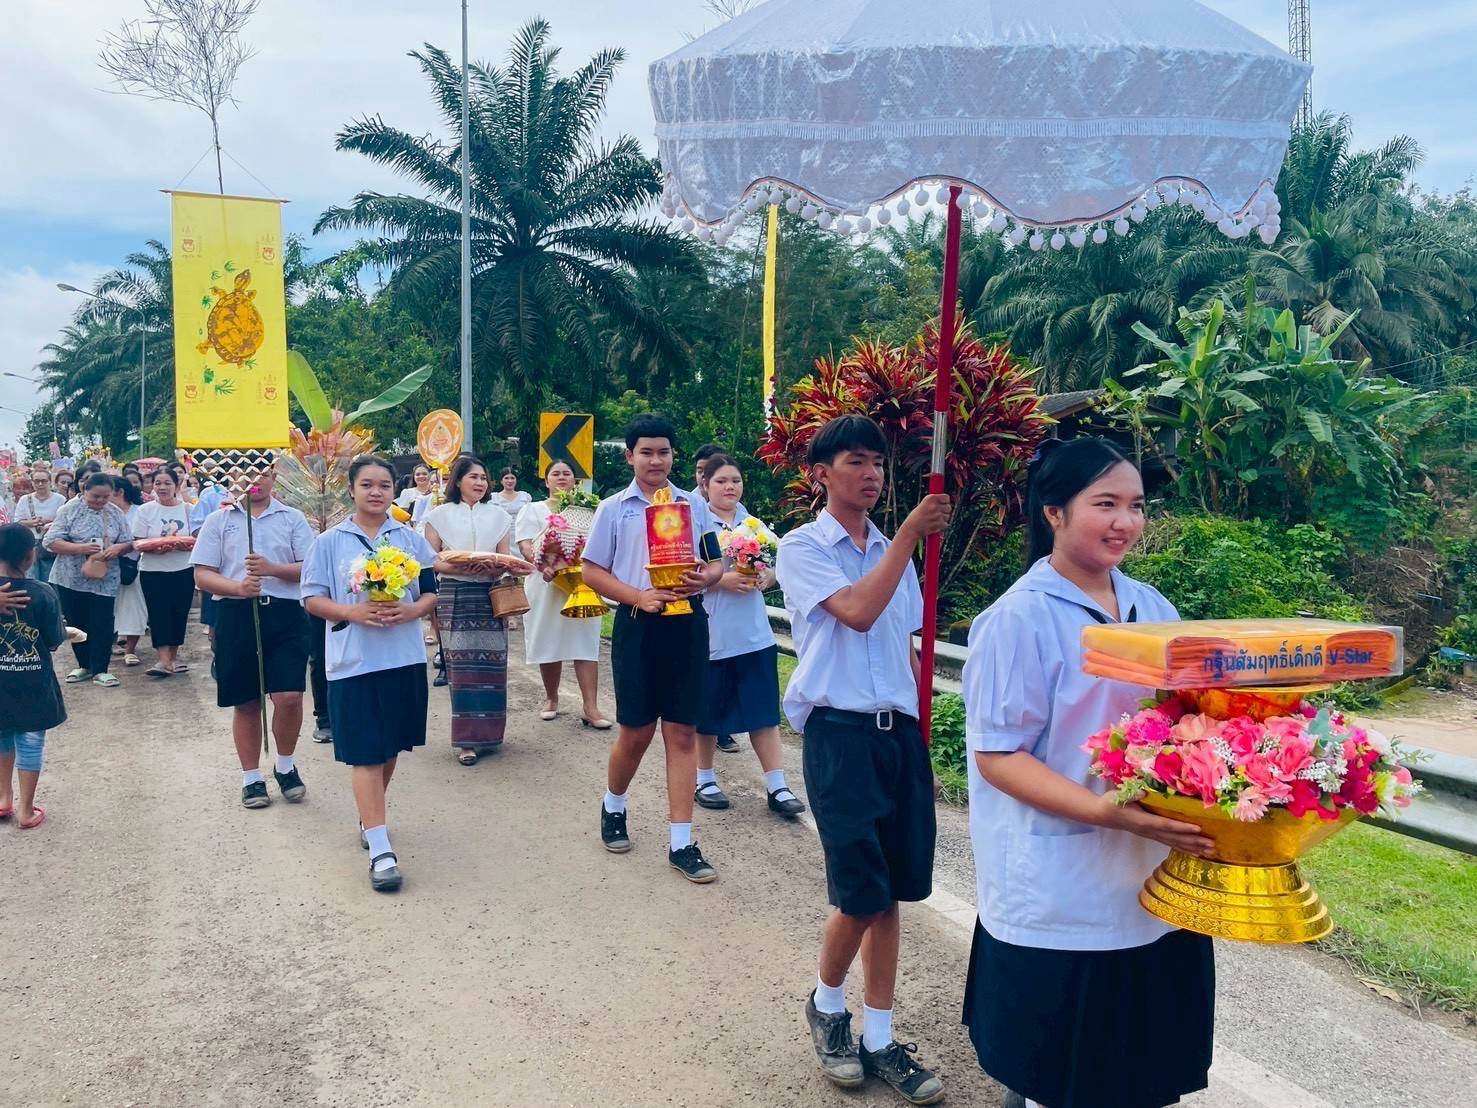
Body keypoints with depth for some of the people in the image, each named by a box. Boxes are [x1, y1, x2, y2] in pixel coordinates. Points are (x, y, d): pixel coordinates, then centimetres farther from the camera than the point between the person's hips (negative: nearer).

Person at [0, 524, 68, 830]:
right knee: (29, 745, 10)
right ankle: (26, 811, 20)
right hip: (32, 685, -3)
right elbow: (54, 641, -10)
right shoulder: (43, 593, -18)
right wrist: (65, 631, 10)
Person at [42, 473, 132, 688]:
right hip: (71, 579, -1)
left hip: (104, 579, 1)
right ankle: (84, 665, 25)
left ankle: (100, 670, 8)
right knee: (77, 623, 10)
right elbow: (51, 542, -9)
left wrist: (118, 548, -18)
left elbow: (128, 543, 5)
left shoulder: (116, 513, 3)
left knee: (102, 625, 0)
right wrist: (80, 548, -23)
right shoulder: (69, 510, -5)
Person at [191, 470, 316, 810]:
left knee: (289, 696, -10)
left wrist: (273, 569, -16)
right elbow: (202, 575, 4)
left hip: (285, 614, -1)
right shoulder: (218, 520, 9)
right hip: (236, 616, 1)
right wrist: (238, 587, -15)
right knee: (246, 702, 8)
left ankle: (286, 766, 15)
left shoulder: (293, 518, 8)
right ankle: (251, 777, 23)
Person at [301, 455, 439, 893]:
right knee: (365, 754, -5)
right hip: (353, 661, -3)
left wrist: (411, 610, -14)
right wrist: (353, 612, -18)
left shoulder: (411, 538, 6)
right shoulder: (329, 542, 0)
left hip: (405, 658, 3)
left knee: (391, 747, 14)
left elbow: (430, 592, 8)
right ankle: (380, 849, -5)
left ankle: (369, 817, 37)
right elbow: (313, 599, 0)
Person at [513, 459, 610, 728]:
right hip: (546, 585, -1)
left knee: (585, 644, -6)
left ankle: (590, 707, -9)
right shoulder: (533, 510, 7)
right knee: (548, 645, 5)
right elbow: (525, 546, -6)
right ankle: (551, 700, 22)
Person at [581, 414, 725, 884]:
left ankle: (681, 843, 8)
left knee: (682, 732, 3)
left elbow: (718, 561, 11)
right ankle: (613, 807, 36)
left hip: (687, 623, 2)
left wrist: (704, 578, -13)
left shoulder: (693, 504, 8)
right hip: (638, 625, -1)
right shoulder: (613, 509, 2)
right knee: (636, 733, 6)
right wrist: (639, 597, -13)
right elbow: (592, 571, 1)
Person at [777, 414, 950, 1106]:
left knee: (891, 893, 8)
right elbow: (857, 613, -20)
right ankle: (827, 1006, 25)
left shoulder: (893, 551, 14)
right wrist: (911, 535, -18)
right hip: (841, 732, -5)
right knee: (861, 894, -4)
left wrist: (923, 728, 16)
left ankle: (879, 1041, 22)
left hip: (901, 732, 5)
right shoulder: (802, 548, -3)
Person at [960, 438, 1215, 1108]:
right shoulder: (1021, 619, -14)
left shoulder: (1152, 609, 6)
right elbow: (997, 756, -16)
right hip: (1062, 894, -6)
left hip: (1155, 879, 6)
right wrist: (1110, 813, -26)